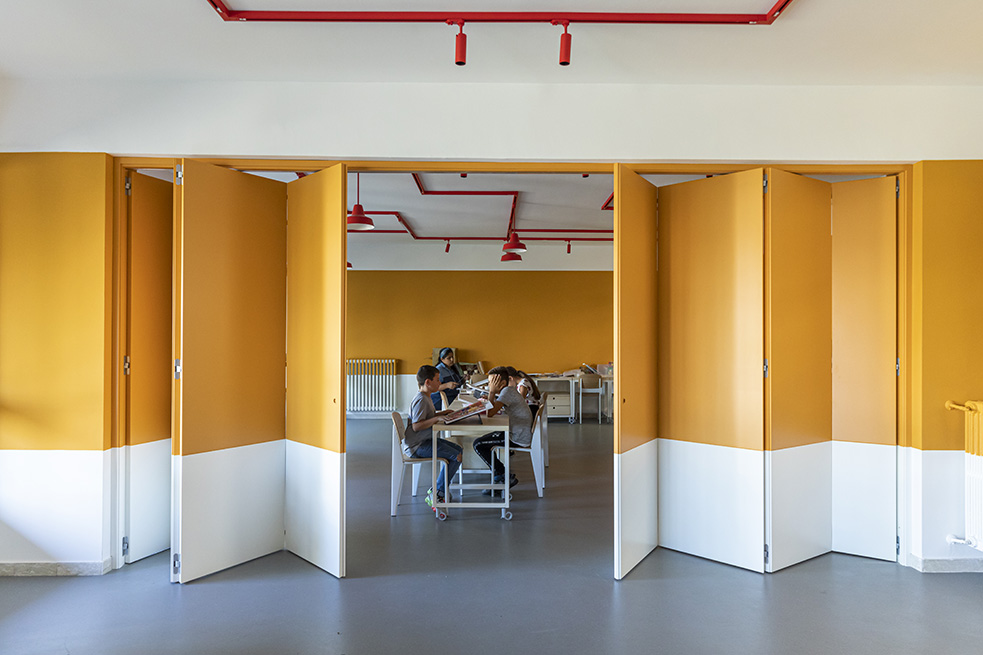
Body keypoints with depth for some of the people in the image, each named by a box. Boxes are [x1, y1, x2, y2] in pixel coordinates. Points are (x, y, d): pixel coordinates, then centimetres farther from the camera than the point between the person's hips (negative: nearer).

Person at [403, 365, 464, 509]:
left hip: (425, 440, 11)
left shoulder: (425, 397, 13)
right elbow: (416, 426, -26)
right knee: (457, 457, -16)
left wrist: (441, 413, 13)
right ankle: (436, 494, -6)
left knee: (459, 450, 10)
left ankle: (439, 489, 10)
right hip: (416, 446, -11)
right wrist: (437, 418, -29)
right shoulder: (420, 400, -20)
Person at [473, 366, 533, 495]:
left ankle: (506, 477, -1)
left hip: (519, 438, -11)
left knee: (478, 444, -8)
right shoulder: (504, 392, 13)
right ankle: (499, 475, 20)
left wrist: (492, 392, -15)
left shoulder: (508, 391, -18)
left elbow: (490, 413, -24)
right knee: (482, 440, 20)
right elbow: (489, 411, 10)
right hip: (516, 433, 11)